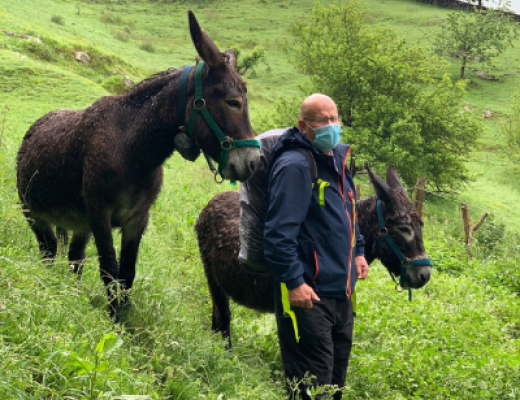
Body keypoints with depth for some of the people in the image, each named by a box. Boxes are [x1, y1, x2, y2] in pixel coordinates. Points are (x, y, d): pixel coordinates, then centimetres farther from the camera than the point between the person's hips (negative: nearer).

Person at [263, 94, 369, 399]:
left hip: (341, 288, 9)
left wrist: (358, 251, 16)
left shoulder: (338, 159, 11)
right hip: (309, 293, -9)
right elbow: (280, 232, -22)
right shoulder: (295, 166, -17)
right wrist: (294, 282, -24)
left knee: (337, 375, 19)